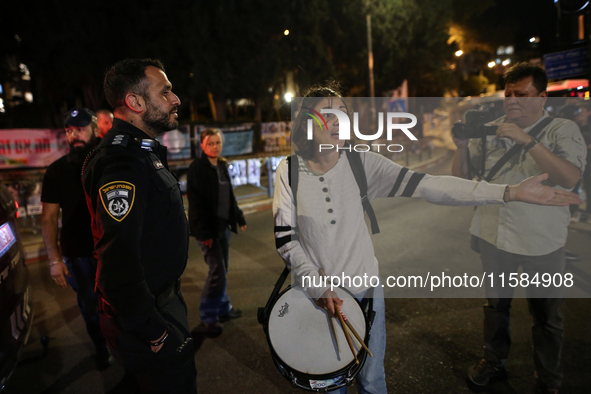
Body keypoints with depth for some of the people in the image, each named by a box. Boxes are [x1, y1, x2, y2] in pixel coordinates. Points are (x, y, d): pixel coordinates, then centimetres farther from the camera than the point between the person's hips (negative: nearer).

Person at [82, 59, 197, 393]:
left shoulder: (144, 152, 10)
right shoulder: (122, 160, -25)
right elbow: (118, 261, -31)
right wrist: (153, 333, -22)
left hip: (164, 299, 10)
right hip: (149, 314, -10)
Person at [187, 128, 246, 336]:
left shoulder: (222, 166, 11)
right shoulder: (197, 168, -11)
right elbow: (196, 202, -15)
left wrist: (239, 217, 16)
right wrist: (204, 232, -19)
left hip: (223, 225, 7)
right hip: (208, 228, -7)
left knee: (222, 270, 15)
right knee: (217, 271, -7)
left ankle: (223, 308, 29)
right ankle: (208, 317, 7)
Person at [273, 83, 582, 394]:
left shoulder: (363, 163, -11)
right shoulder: (289, 171, -12)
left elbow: (428, 186, -19)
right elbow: (284, 238, -11)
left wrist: (509, 191, -25)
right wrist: (317, 288, -17)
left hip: (364, 289, 1)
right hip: (313, 290, 0)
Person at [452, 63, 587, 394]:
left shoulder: (563, 130, -8)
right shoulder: (492, 128, 1)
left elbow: (570, 178, -26)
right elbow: (460, 174, 3)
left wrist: (527, 140, -31)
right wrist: (462, 146, -15)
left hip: (542, 242, -3)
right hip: (494, 235, 3)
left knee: (546, 314, 13)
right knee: (496, 303, 20)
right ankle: (494, 360, 43)